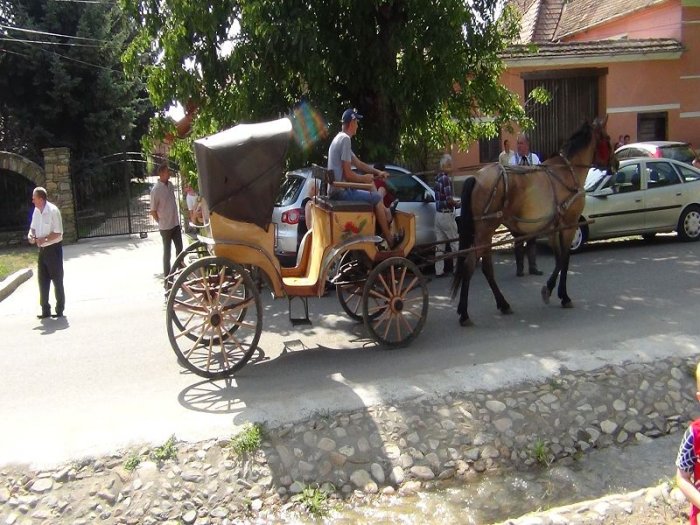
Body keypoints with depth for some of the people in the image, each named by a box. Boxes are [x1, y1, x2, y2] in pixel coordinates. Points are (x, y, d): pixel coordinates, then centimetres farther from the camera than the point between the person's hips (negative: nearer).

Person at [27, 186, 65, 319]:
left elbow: (58, 233, -18)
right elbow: (33, 227, 15)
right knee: (42, 281, 9)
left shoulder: (53, 211, -17)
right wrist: (31, 235, -5)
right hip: (42, 250, 7)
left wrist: (44, 239, -27)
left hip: (54, 248, -7)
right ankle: (45, 310, 18)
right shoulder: (36, 211, 4)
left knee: (57, 280, 2)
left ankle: (60, 310, 13)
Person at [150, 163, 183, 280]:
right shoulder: (156, 190, -17)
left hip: (176, 223, 6)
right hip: (166, 226, -6)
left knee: (179, 248, 13)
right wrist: (161, 222, -3)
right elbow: (153, 211, -12)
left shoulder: (171, 185, 4)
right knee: (167, 251, 4)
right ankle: (166, 275, 15)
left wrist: (177, 219, 14)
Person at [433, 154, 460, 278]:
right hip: (447, 215, -8)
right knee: (455, 242, 5)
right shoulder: (446, 179, -16)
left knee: (439, 244, 9)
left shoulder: (437, 178, 8)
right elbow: (449, 200, -19)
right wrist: (457, 204, -2)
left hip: (438, 214, 8)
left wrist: (453, 202, 13)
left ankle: (439, 271, 11)